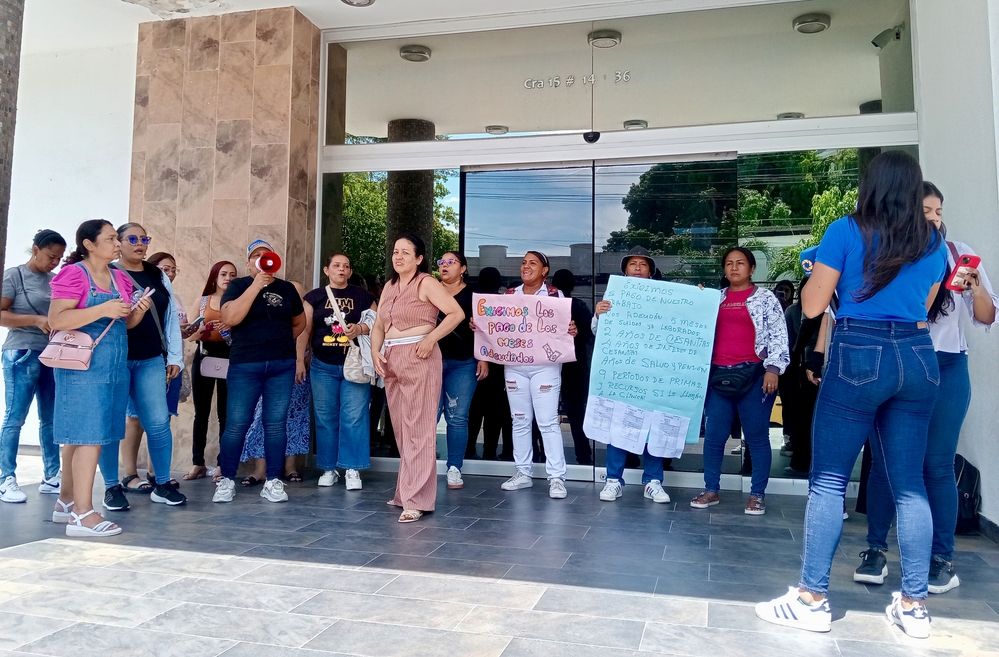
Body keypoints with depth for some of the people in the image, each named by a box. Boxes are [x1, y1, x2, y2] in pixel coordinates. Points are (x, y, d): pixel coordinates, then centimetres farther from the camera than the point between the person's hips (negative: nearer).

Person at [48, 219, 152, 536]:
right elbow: (56, 320, -16)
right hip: (83, 365, -8)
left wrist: (138, 311, 1)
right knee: (88, 435, -10)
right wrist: (103, 310, -22)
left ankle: (66, 503, 23)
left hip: (114, 366, 8)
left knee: (78, 435, 14)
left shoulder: (120, 278, 14)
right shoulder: (74, 274, -8)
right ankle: (82, 514, -7)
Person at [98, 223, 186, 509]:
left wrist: (175, 357, 9)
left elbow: (171, 318, 13)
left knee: (158, 422, 0)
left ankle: (162, 484, 12)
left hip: (151, 360, 3)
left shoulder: (158, 277, 13)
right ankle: (112, 486, 14)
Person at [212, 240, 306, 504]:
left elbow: (299, 322, 23)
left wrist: (282, 341, 10)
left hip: (282, 366, 2)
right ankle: (226, 481, 12)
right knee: (236, 424, -2)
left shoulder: (287, 289, 12)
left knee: (276, 424, 2)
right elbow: (229, 318, -15)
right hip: (245, 365, -2)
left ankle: (273, 482, 10)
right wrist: (256, 286, -14)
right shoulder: (238, 286, 3)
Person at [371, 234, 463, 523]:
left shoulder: (426, 283, -4)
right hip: (392, 361, 8)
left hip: (419, 359, -8)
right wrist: (375, 351, 1)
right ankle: (406, 491, 22)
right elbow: (379, 325, 18)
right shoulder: (389, 286, 17)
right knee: (401, 430, 12)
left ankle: (416, 499, -4)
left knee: (418, 429, -7)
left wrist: (430, 339, -18)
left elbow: (457, 313, -12)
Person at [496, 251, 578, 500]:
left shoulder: (556, 295, -1)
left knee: (548, 421, -5)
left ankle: (557, 477, 1)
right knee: (520, 420, 10)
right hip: (514, 365, 4)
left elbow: (565, 327, -3)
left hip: (545, 365, -4)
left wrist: (572, 331, -24)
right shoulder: (509, 295, 10)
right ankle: (523, 473, 20)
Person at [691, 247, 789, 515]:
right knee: (713, 435, 3)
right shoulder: (715, 299, 16)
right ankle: (711, 490, 14)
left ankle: (757, 495, 9)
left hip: (754, 374, -3)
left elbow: (779, 336, 0)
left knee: (757, 436, 1)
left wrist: (773, 368, -10)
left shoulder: (765, 298, 6)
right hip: (719, 374, 3)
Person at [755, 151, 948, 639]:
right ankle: (914, 606, 18)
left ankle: (812, 599, 5)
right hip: (918, 359, 5)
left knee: (829, 481, 1)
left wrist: (816, 268, 16)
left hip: (859, 357, -5)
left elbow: (812, 306, -2)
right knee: (909, 484, 11)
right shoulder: (933, 242, 11)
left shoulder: (846, 231, -3)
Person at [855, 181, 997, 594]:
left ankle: (942, 558, 15)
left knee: (938, 465, 4)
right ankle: (876, 548, 17)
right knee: (885, 460, 5)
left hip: (946, 370, 1)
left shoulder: (958, 254, 4)